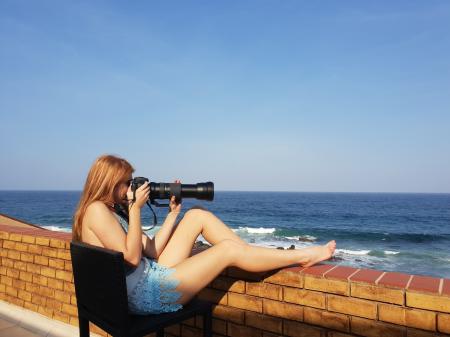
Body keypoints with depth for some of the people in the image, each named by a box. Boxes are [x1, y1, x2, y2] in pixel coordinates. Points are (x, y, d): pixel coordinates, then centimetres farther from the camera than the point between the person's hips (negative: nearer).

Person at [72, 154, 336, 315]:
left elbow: (152, 251, 8)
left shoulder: (110, 213, 14)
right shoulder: (97, 210, -13)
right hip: (146, 293, -9)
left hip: (151, 275, 9)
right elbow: (132, 256, -19)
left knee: (197, 216, 4)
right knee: (229, 249, -13)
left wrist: (173, 213, 8)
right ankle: (301, 256, 2)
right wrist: (135, 208, -16)